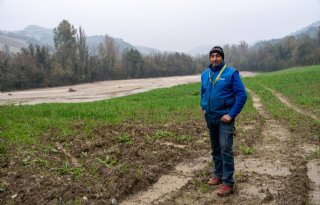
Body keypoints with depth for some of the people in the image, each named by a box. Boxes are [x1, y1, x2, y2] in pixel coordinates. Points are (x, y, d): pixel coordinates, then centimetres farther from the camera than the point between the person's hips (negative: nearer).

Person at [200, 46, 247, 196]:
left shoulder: (231, 73, -10)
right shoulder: (205, 74, 7)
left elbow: (242, 95, -14)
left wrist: (231, 114, -16)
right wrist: (203, 107, 11)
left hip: (224, 118, -6)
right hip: (210, 118, 6)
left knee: (226, 150, -9)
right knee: (215, 149, 15)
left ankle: (228, 183, -2)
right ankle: (218, 175, 30)